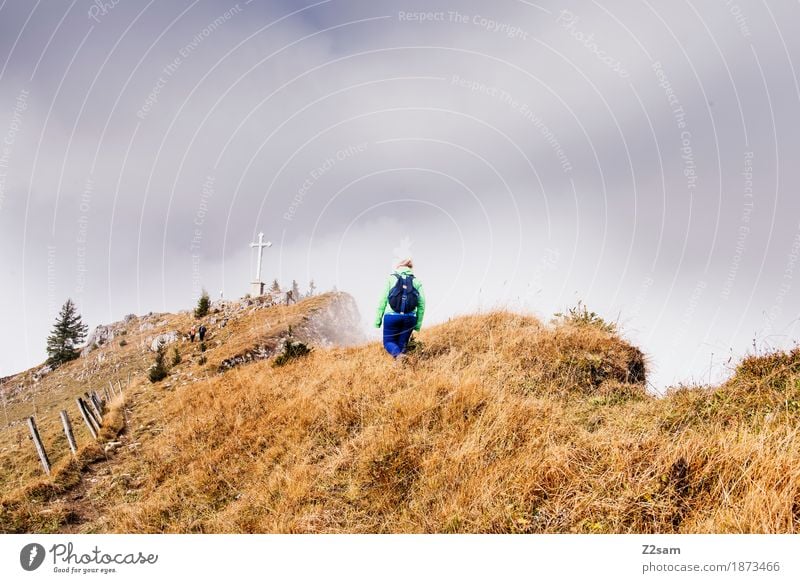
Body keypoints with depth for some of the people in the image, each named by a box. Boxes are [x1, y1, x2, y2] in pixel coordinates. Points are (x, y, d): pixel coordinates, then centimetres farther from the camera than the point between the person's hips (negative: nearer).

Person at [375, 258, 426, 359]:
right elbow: (421, 304, 2)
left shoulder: (391, 279, 3)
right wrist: (418, 324, 9)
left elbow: (383, 300, -2)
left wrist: (377, 319, 2)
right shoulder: (417, 282, 7)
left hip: (392, 316, -2)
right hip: (409, 318, 2)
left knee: (388, 342, 10)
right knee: (402, 344, 14)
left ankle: (398, 355, -20)